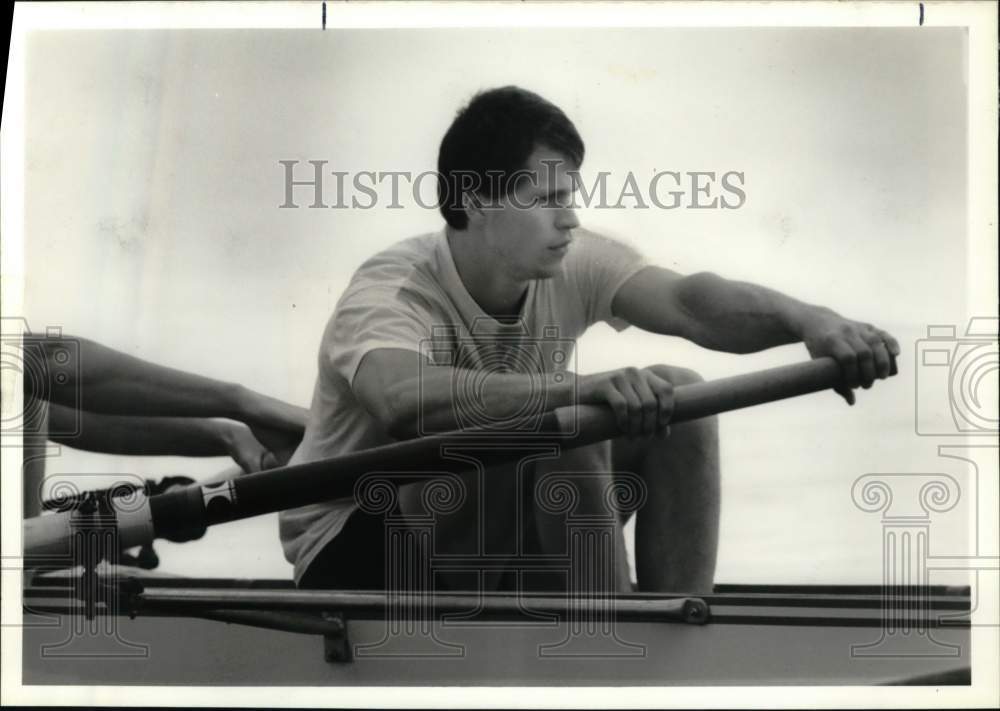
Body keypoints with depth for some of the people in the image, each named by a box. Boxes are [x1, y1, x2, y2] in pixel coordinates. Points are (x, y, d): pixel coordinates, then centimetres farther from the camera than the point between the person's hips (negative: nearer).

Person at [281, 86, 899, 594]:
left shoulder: (572, 266, -11)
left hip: (503, 525, 6)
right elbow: (405, 400, -50)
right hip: (354, 550, -6)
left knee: (677, 397, -13)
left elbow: (685, 303, -28)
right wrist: (585, 387, -60)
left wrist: (808, 320, -46)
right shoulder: (391, 292, -28)